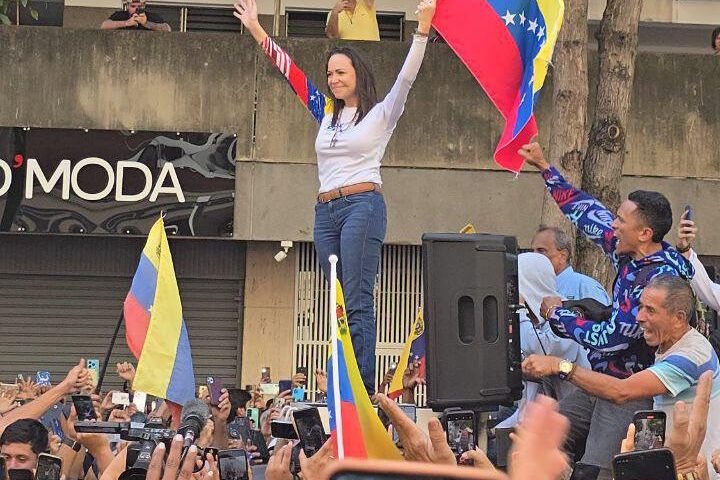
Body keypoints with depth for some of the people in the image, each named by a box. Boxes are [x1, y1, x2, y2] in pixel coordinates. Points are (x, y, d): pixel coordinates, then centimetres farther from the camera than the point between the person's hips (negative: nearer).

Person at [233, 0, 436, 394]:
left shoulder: (381, 114, 4)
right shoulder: (326, 113, 19)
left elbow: (406, 77, -8)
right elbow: (291, 72, 22)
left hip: (363, 205, -6)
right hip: (326, 212, 6)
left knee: (357, 300, -13)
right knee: (339, 303, 4)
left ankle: (363, 388, -16)